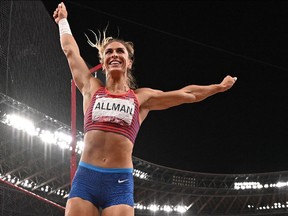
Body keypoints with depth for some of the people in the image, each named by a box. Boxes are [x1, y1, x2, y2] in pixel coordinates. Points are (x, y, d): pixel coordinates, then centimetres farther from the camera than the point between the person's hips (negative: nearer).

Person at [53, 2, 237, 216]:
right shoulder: (91, 88, 16)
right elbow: (70, 50, 28)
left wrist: (219, 87, 35)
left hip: (119, 183, 0)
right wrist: (63, 20, 40)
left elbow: (187, 94, 26)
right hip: (85, 178, 1)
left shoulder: (141, 97, 15)